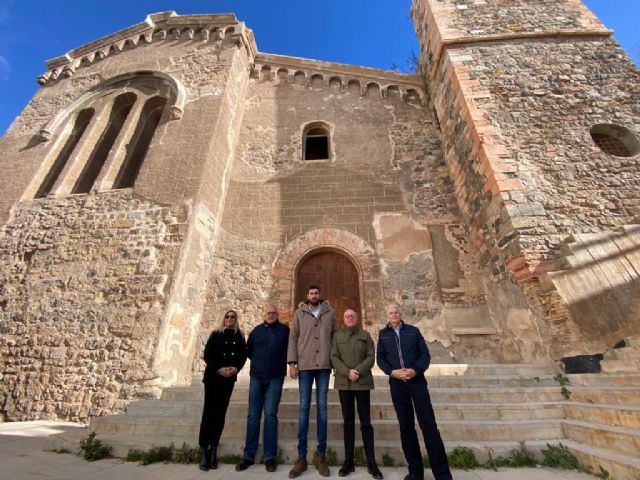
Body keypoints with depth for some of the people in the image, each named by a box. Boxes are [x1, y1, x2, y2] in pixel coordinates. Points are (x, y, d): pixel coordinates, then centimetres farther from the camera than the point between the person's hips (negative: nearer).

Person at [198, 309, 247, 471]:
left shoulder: (239, 337, 6)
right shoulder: (216, 334, 1)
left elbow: (243, 356, 5)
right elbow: (207, 355, -3)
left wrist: (236, 368, -13)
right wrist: (218, 369, -15)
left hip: (229, 378, 2)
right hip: (213, 376, -2)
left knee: (220, 413, 5)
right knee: (209, 412, -2)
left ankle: (213, 449, 13)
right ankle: (203, 450, 5)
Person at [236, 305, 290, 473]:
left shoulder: (284, 330, 1)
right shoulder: (256, 330, 8)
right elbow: (248, 351, 18)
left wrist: (280, 362, -4)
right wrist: (259, 361, 9)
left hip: (275, 378, -2)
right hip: (256, 377, 3)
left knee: (270, 415, -3)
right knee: (253, 416, 7)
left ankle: (270, 457, 8)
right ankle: (248, 455, 18)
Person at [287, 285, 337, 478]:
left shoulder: (329, 312, 6)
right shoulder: (299, 313, 5)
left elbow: (335, 336, 8)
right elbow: (293, 338, 3)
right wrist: (292, 362, -3)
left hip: (324, 365, 1)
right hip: (305, 365, 0)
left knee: (322, 407, 7)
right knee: (304, 408, 5)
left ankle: (321, 455, 18)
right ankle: (301, 456, 15)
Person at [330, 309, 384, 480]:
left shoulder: (365, 335, 7)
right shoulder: (337, 335, 5)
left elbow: (371, 357, -1)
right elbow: (334, 357, -2)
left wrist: (358, 371, -14)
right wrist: (347, 372, -15)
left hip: (363, 382, 0)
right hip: (344, 383, 0)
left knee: (365, 422, 4)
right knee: (348, 422, 8)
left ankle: (371, 462, 13)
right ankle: (349, 461, 18)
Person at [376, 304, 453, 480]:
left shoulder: (413, 331, 3)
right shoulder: (383, 334, 5)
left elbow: (425, 354, 0)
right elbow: (380, 358, 2)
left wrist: (416, 370, -17)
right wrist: (392, 372, -15)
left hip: (417, 381, -1)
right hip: (397, 384, 1)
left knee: (428, 424, -1)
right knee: (406, 426, 9)